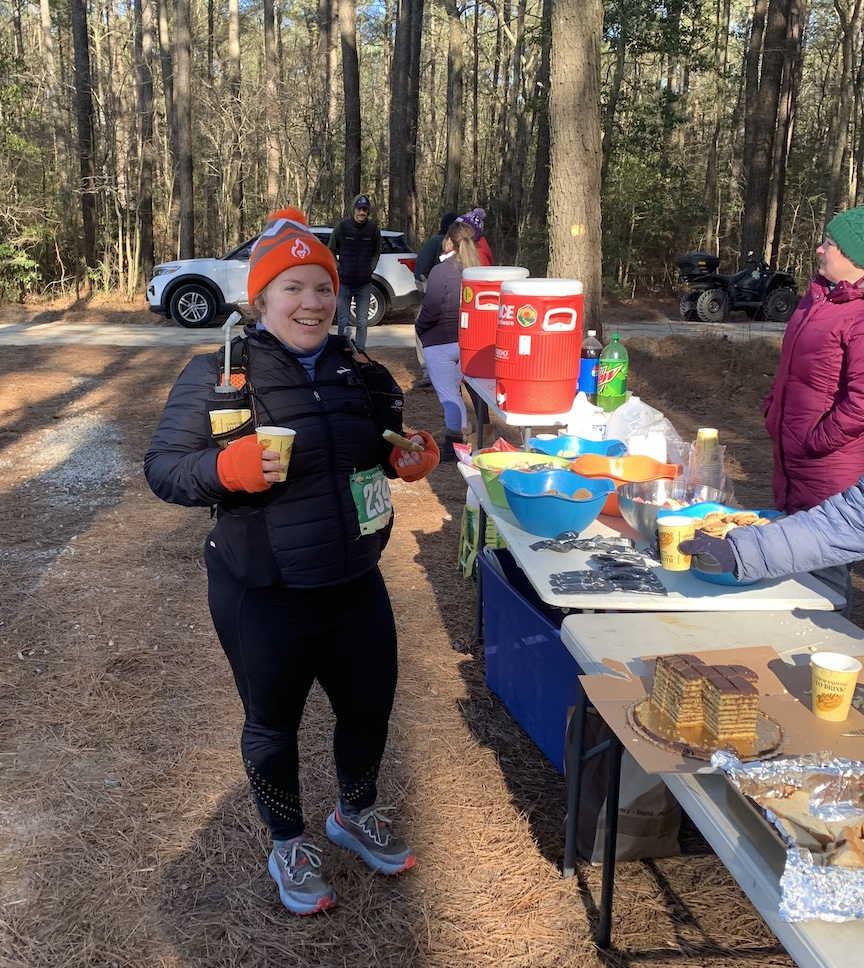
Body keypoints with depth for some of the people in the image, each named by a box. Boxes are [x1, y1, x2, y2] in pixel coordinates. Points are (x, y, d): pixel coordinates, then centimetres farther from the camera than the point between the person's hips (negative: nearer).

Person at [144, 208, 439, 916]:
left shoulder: (360, 371, 3)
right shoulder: (218, 375, -12)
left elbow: (385, 450, 19)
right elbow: (163, 468, -11)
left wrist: (415, 456, -4)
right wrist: (228, 468, -31)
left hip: (356, 585, 5)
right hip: (264, 599, -4)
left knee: (370, 706, 19)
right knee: (273, 724, 15)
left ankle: (357, 813, 50)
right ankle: (289, 844, 42)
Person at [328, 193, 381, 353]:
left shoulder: (373, 228, -2)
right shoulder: (342, 226, -6)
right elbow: (331, 251, 5)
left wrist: (371, 268, 0)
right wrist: (338, 269, -3)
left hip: (364, 283, 1)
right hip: (344, 282, -1)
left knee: (362, 322, 5)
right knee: (343, 321, 4)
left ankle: (360, 352, 14)